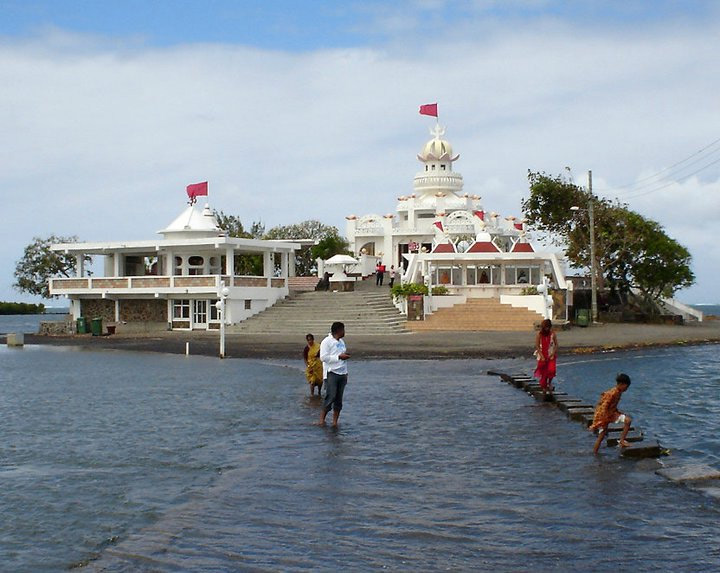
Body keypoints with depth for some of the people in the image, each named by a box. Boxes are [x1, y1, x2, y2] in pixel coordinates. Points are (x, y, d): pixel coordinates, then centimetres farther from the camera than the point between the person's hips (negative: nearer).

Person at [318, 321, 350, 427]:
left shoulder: (341, 342, 20)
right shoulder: (327, 342, -6)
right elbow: (323, 357, -15)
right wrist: (339, 357, -17)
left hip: (342, 374, 7)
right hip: (331, 374, -7)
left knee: (339, 399, 3)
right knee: (330, 396, -13)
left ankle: (335, 422, 5)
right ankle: (322, 419, -5)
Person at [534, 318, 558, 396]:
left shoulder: (553, 334, -3)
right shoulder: (539, 335, -5)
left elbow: (556, 345, -1)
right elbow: (537, 346, -5)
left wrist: (553, 354, -13)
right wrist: (542, 356, -13)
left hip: (551, 356, 0)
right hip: (542, 357, 0)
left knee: (551, 369, -22)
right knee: (543, 373, 3)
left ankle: (550, 382, 7)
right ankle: (544, 389, 18)